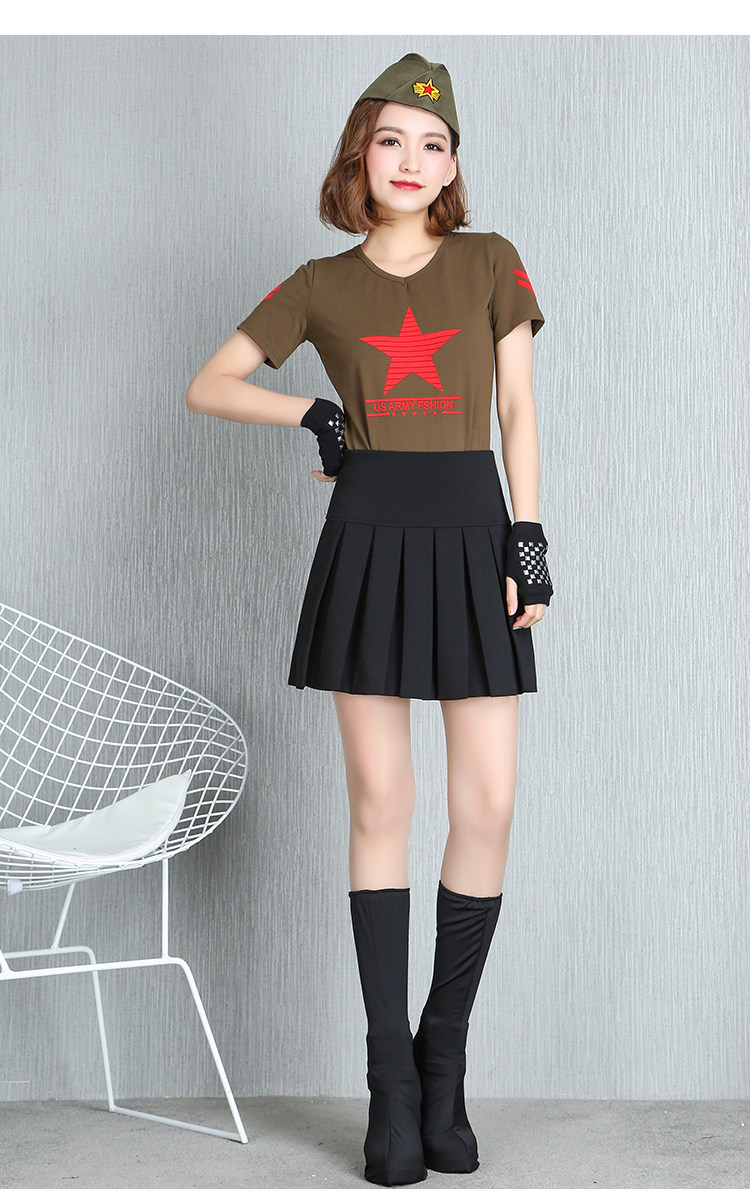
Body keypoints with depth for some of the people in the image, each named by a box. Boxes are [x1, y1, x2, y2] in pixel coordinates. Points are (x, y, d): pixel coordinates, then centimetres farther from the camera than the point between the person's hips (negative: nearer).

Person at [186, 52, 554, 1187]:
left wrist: (528, 538, -1)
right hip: (369, 535, 0)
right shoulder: (321, 285, 10)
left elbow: (518, 410, 7)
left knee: (489, 803, -5)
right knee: (380, 803, 0)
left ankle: (444, 1060, 12)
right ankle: (392, 1084, 8)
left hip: (471, 529, 0)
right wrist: (313, 412, 1)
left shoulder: (490, 261, 9)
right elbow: (207, 385, 14)